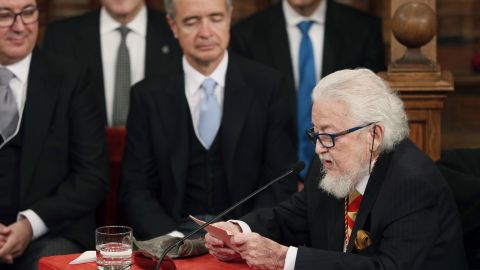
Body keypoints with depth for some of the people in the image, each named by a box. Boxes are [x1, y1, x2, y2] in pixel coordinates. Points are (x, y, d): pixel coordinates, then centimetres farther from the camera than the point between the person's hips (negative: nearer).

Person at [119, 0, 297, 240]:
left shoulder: (266, 85, 1)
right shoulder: (148, 96, 3)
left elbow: (281, 181, 0)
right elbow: (135, 189, 2)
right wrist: (171, 239, -15)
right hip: (178, 232, 1)